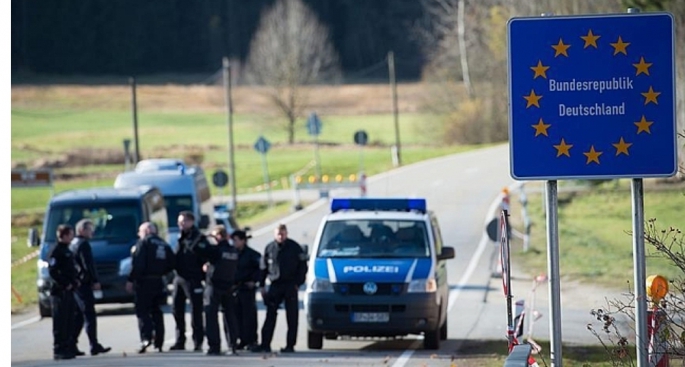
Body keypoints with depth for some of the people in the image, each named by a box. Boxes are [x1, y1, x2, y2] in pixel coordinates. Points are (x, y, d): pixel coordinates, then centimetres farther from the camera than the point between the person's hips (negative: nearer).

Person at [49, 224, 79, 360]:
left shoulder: (68, 251, 17)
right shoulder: (56, 252, -12)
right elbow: (53, 272, -18)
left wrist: (75, 281, 8)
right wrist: (65, 284, -18)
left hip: (69, 291, 9)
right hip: (60, 292, -9)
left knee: (70, 321, 11)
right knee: (60, 322, -7)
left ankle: (70, 347, 16)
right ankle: (59, 350, -5)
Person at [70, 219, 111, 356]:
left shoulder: (72, 244, 19)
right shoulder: (83, 244, -10)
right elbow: (88, 264, -17)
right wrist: (95, 281, -16)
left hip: (74, 284, 9)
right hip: (83, 284, -9)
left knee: (78, 317, 12)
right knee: (90, 316, -9)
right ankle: (94, 346, -12)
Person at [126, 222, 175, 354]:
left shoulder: (143, 243, -6)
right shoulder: (164, 245, 15)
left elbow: (138, 264, -16)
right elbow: (172, 263, 10)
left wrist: (131, 280, -15)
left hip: (145, 282, -7)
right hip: (159, 282, 7)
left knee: (142, 310, -7)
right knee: (156, 312, 13)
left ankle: (146, 337, -24)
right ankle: (158, 342, 11)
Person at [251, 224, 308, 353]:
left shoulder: (294, 247, 0)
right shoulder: (269, 248, 7)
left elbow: (302, 266, 2)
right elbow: (263, 267, 11)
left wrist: (298, 283, -6)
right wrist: (261, 285, 5)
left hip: (290, 285, -2)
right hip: (275, 285, 2)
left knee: (292, 316, -1)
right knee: (270, 315, 0)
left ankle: (290, 345, 2)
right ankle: (265, 344, 0)